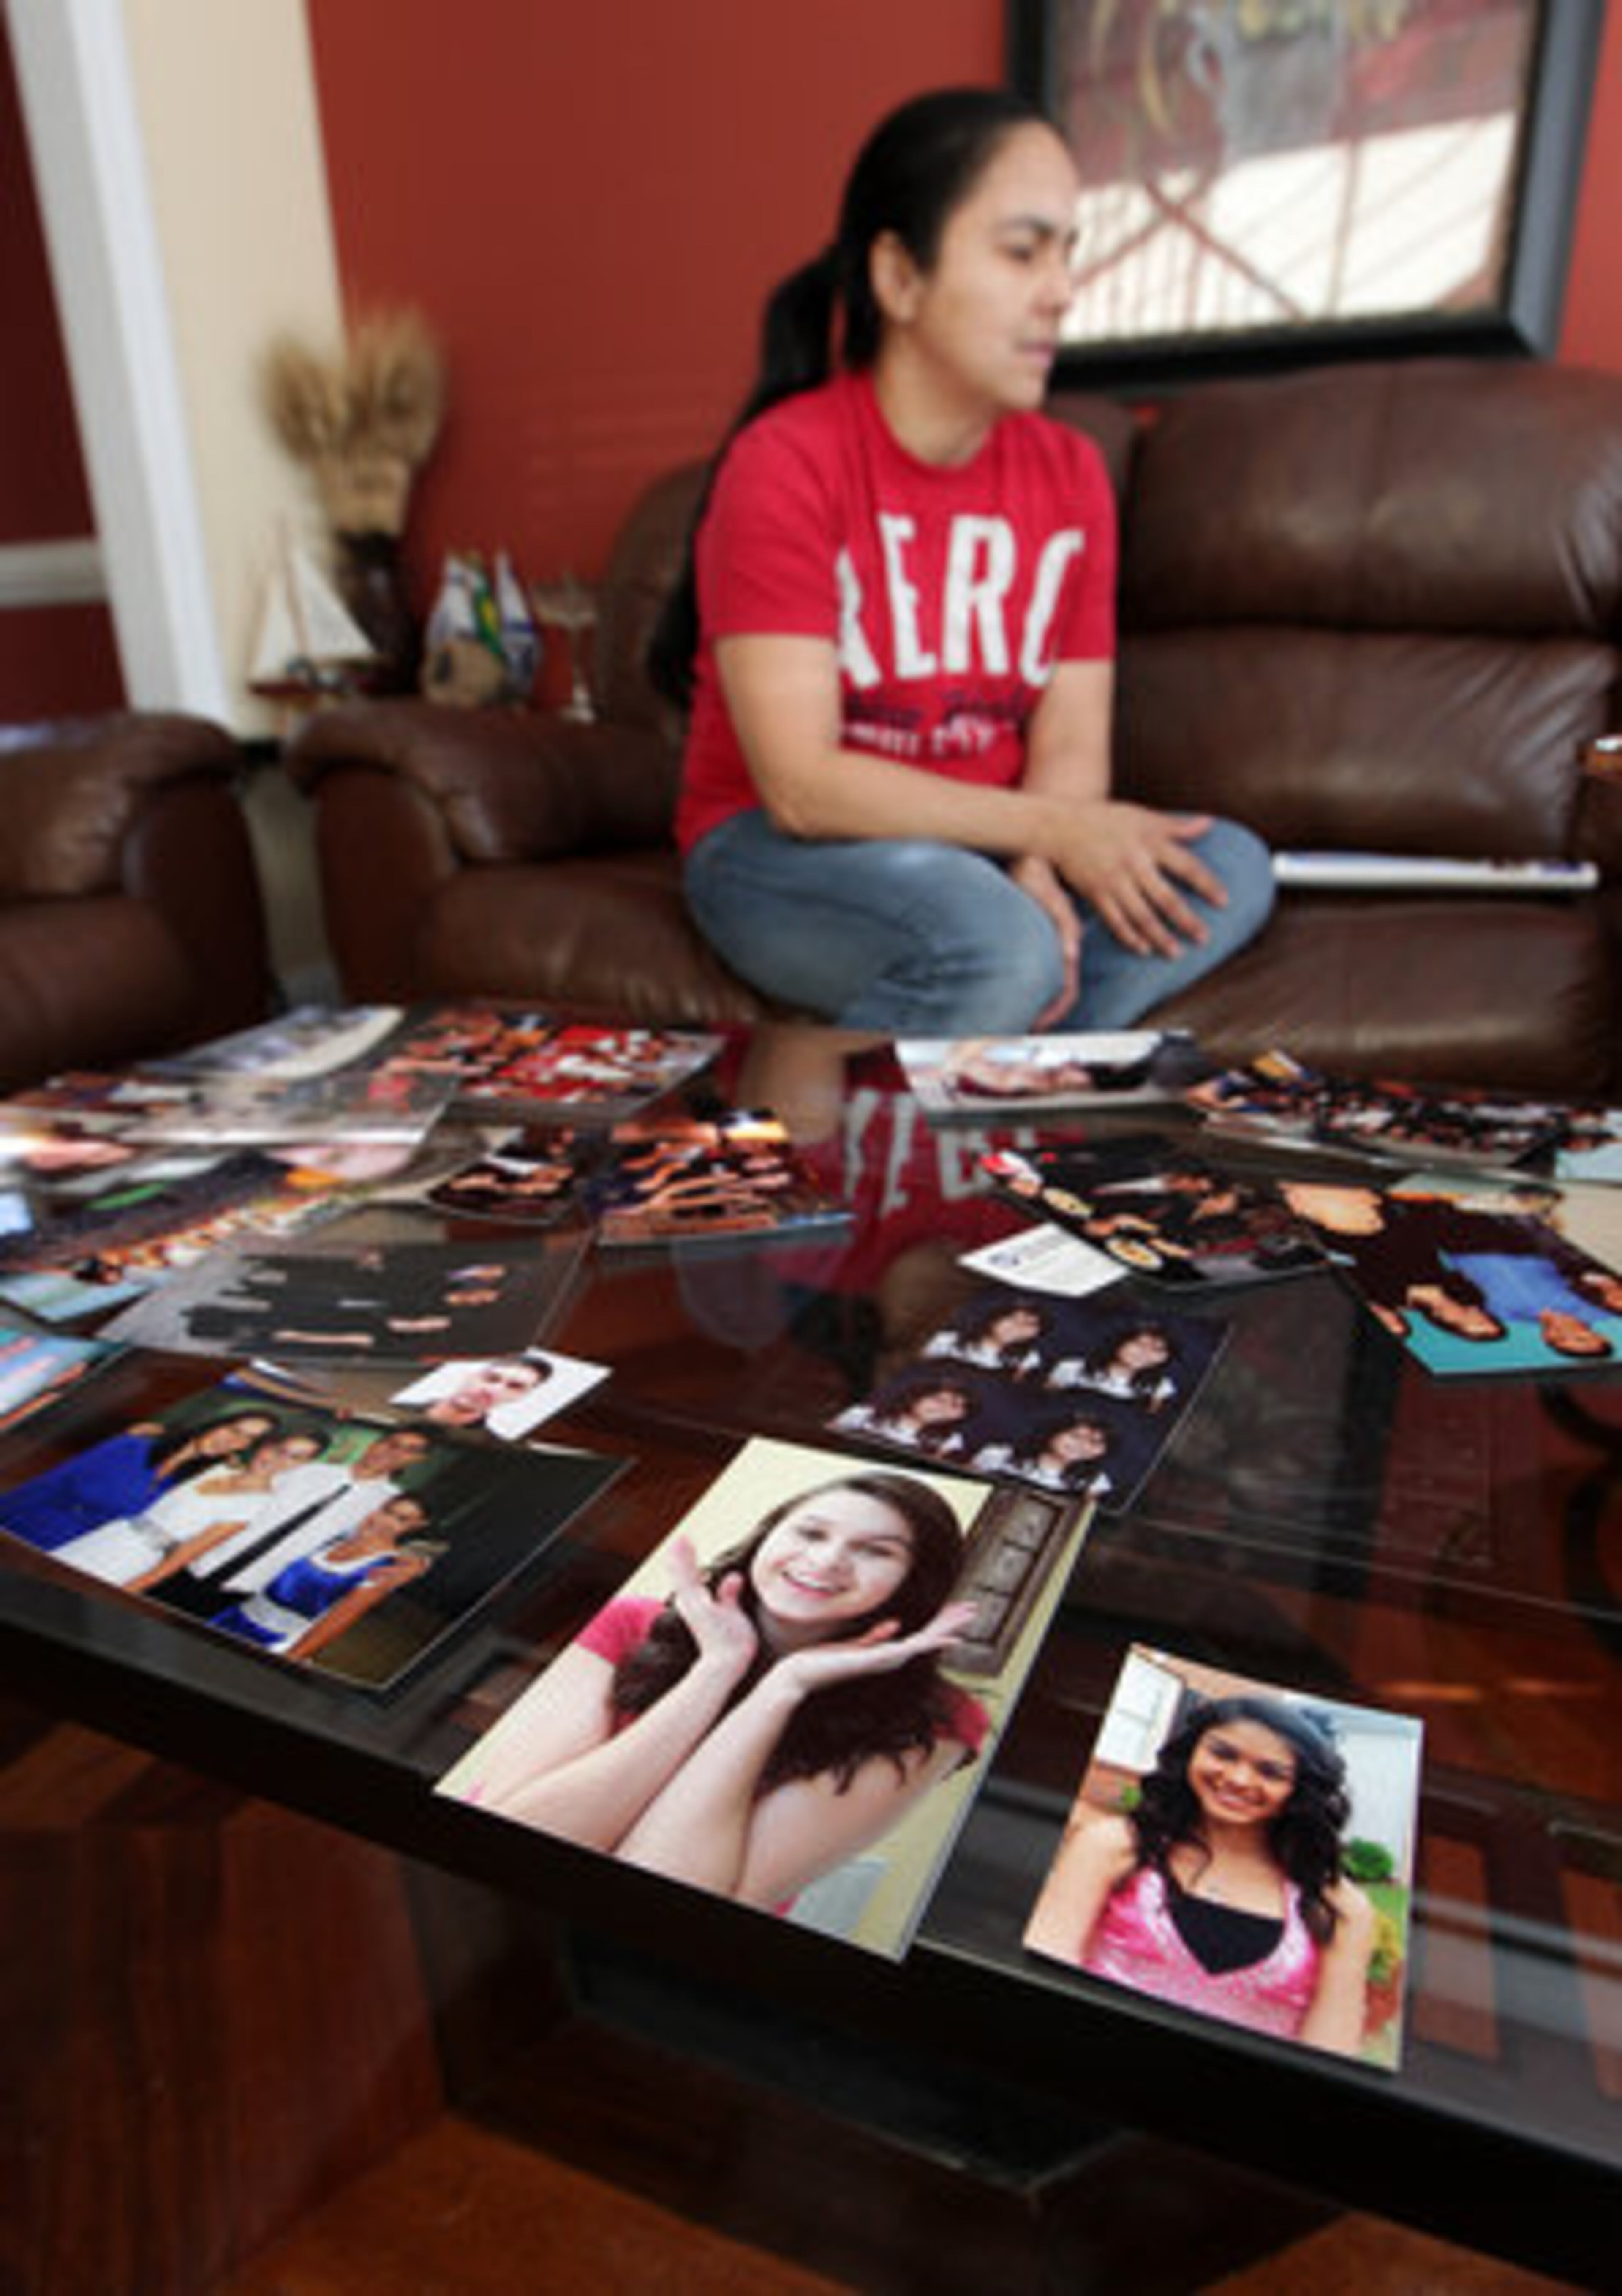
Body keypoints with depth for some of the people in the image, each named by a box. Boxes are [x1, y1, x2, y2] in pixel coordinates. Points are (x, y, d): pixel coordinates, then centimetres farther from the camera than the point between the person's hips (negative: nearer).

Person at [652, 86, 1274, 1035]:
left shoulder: (1071, 473, 3)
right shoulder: (784, 463, -13)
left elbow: (1072, 743, 0)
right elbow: (800, 786, -20)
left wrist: (1036, 869, -23)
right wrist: (1052, 828, -21)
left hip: (985, 848, 6)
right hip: (779, 850, -5)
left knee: (1231, 872, -15)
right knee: (999, 947, -34)